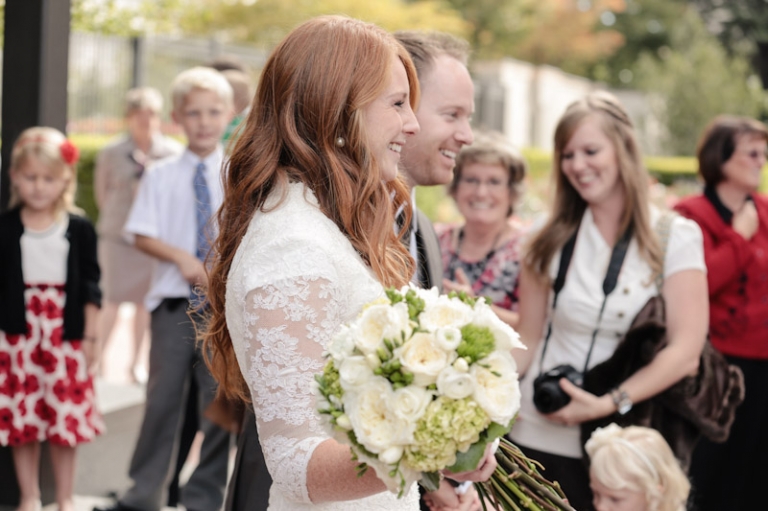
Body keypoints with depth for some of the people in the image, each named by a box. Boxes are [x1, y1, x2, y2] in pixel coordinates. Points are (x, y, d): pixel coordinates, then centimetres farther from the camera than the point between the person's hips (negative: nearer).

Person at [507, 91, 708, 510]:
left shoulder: (675, 237, -4)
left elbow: (686, 352, -10)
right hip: (539, 439, 2)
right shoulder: (551, 241, 4)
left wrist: (609, 404, -19)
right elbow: (527, 341, 4)